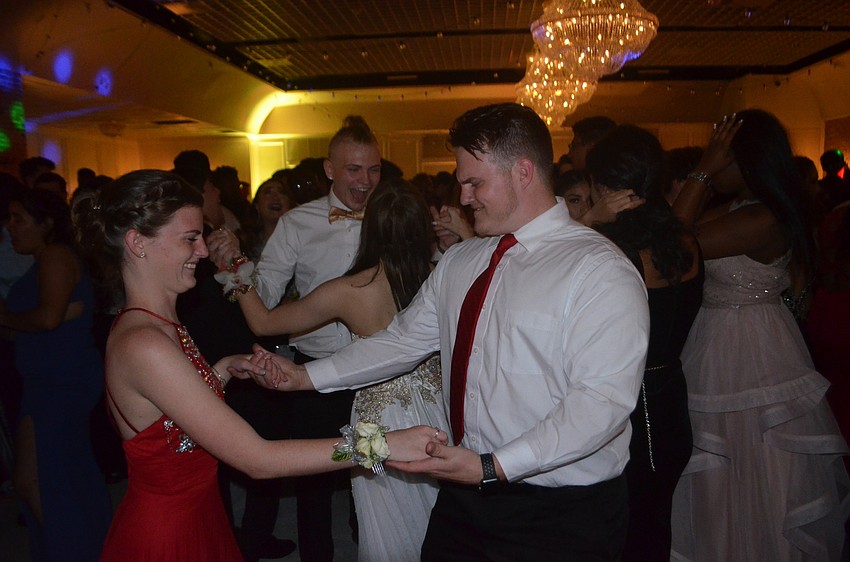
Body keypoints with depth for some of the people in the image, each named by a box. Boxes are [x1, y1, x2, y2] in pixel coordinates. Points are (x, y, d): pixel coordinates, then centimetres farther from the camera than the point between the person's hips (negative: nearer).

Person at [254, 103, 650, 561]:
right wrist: (308, 376, 4)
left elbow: (602, 399, -22)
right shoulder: (458, 262, 6)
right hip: (463, 495, 6)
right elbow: (403, 341, 9)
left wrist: (492, 467, -26)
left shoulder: (599, 270, -16)